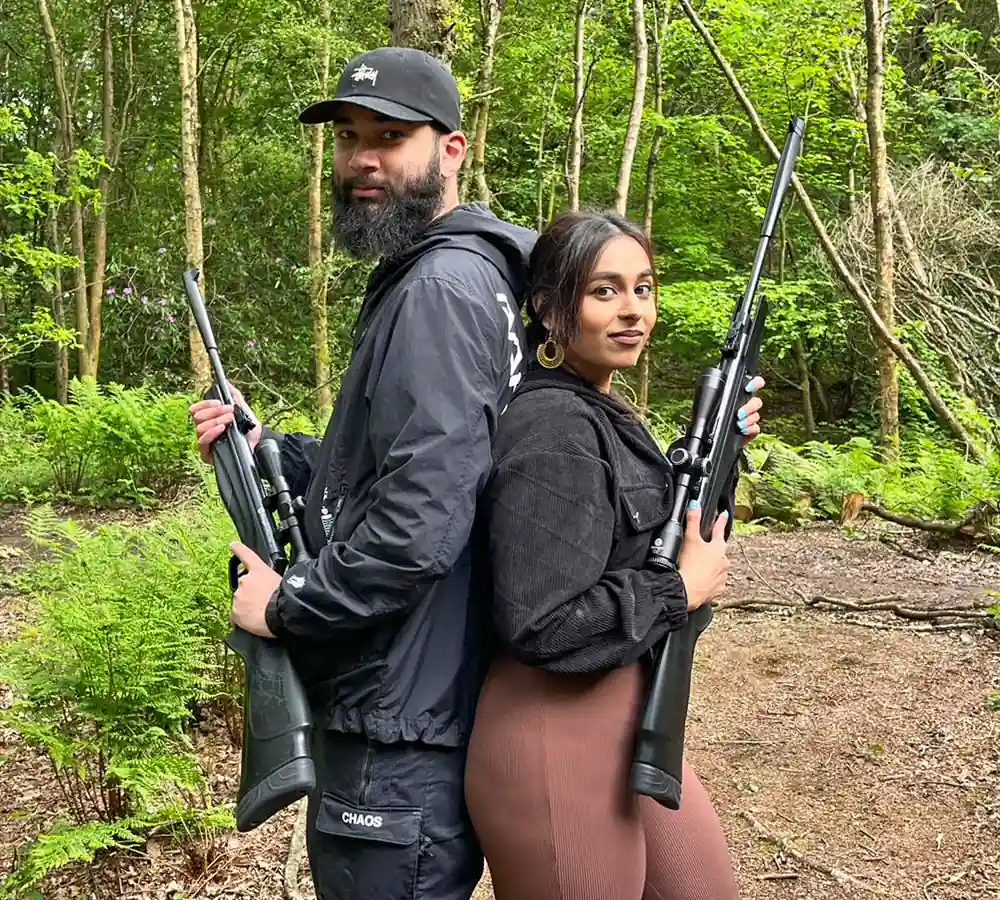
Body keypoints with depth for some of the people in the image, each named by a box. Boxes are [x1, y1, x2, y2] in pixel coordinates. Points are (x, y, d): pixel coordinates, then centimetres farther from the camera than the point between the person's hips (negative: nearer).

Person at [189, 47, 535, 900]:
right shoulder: (418, 278, 14)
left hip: (401, 725, -11)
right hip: (406, 695, 11)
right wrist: (266, 450, 7)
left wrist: (287, 604, -14)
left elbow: (421, 520, -28)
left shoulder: (440, 288, -19)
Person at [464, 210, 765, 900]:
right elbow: (543, 624, -26)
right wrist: (682, 589, -15)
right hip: (557, 742, -10)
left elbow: (671, 538, 20)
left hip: (629, 722, 10)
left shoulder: (605, 416, 10)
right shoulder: (553, 429, -20)